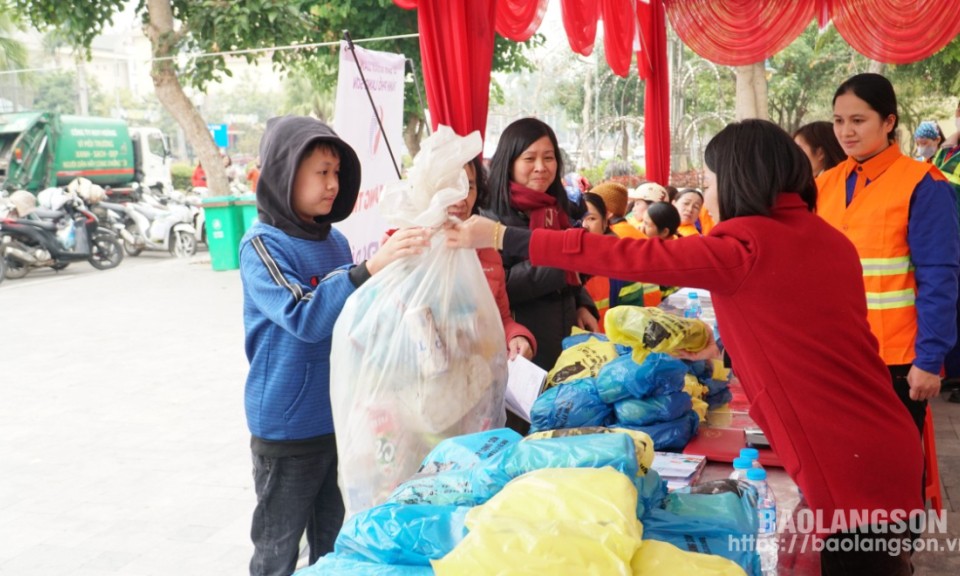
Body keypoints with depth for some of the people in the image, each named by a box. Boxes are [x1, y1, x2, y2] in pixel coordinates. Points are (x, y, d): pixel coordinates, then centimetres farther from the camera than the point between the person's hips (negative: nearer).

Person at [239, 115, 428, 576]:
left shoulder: (336, 241, 4)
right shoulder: (261, 245, -14)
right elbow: (305, 318, -28)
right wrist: (370, 269, -37)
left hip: (341, 417, 6)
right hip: (287, 428, -6)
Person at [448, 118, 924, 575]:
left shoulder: (745, 246, -15)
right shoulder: (830, 239, 7)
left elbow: (627, 257, -13)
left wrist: (501, 237, -7)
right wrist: (724, 349, 26)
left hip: (848, 464, -8)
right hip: (886, 446, 8)